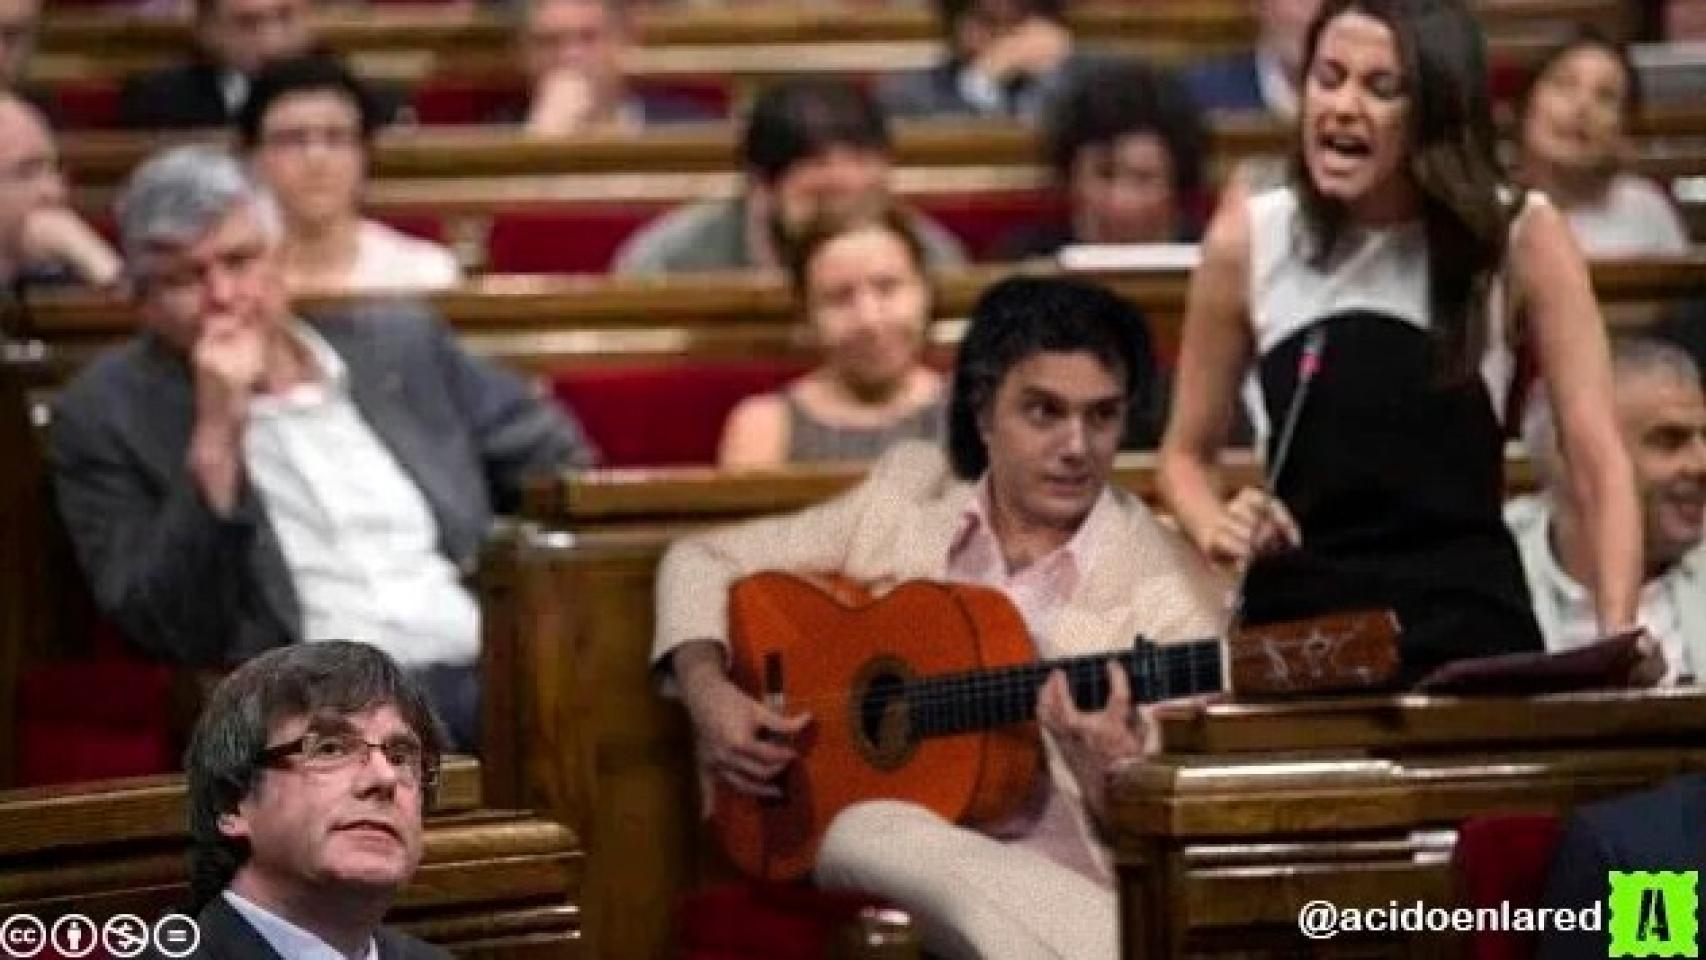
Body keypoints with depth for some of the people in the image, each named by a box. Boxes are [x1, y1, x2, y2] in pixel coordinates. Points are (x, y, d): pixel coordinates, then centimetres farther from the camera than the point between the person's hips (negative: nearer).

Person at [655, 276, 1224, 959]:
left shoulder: (1171, 588, 1)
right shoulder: (906, 497, 11)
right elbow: (701, 561, 22)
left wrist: (1106, 759, -25)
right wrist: (707, 689, 3)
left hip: (1058, 878, -4)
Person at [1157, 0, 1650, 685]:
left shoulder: (1521, 239, -4)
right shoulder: (1248, 239, 1)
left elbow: (1598, 458, -8)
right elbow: (1187, 454, 13)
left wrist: (1615, 638, -22)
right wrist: (1218, 531, -8)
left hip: (1469, 633, -1)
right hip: (1295, 629, 2)